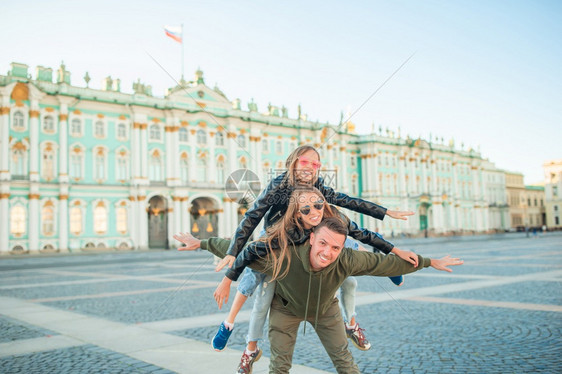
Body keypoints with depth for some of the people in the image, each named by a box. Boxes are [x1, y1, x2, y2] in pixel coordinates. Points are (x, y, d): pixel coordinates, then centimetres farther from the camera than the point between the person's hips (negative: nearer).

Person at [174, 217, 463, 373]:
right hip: (286, 307, -1)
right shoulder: (284, 256, -44)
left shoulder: (347, 261, -38)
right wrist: (202, 243, -27)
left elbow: (387, 263, -25)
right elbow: (241, 250, -32)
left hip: (325, 309, 1)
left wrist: (430, 262, -16)